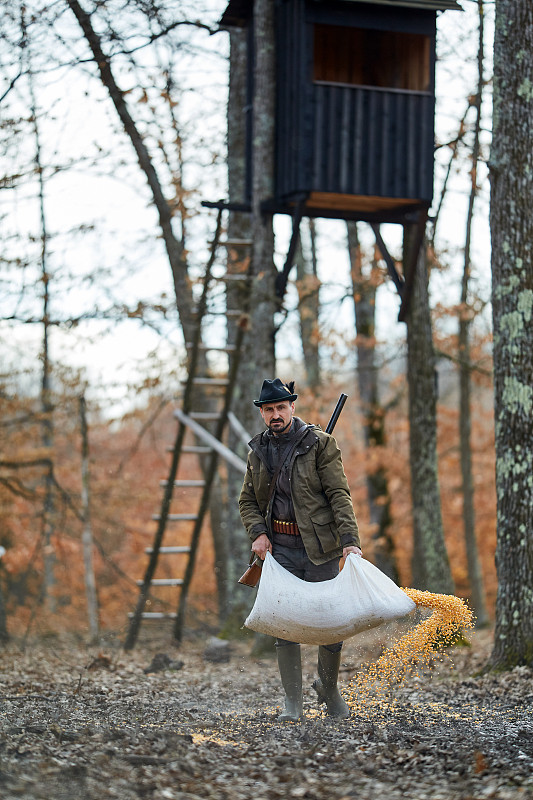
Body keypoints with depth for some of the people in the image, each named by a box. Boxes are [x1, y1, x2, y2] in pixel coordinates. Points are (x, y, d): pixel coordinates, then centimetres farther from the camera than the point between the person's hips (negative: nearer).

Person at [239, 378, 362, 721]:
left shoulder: (320, 443, -4)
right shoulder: (258, 451, 9)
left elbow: (339, 494, -9)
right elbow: (248, 500, 17)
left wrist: (350, 539, -19)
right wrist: (258, 532, -2)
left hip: (320, 549, -3)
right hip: (280, 548, 3)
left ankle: (329, 687, 26)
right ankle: (293, 701, 5)